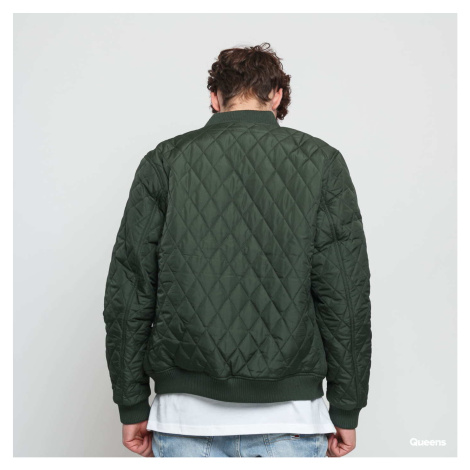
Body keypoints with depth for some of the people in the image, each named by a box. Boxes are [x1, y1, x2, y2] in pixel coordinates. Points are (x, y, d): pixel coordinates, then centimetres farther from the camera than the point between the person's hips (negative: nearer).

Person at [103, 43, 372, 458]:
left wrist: (133, 406, 8)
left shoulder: (165, 161, 2)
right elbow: (346, 295, -4)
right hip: (288, 418, 0)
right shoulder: (320, 161, 0)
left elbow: (128, 291, 0)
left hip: (185, 411, 1)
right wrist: (346, 410, 4)